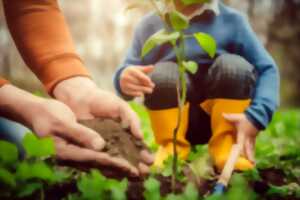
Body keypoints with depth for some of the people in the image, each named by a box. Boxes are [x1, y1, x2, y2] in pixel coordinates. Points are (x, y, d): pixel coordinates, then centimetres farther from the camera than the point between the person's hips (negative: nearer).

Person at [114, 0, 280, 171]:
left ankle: (226, 145, -14)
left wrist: (255, 117, -27)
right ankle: (172, 147, -9)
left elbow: (267, 69, -10)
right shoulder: (150, 24, 0)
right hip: (175, 120, 1)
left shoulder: (231, 20, -4)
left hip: (225, 117, 0)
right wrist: (125, 79, -30)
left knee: (233, 65, -23)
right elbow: (128, 70, -4)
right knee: (161, 73, -24)